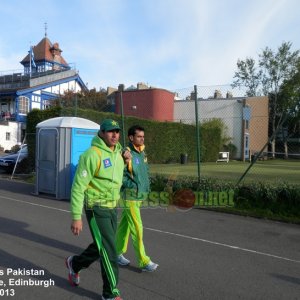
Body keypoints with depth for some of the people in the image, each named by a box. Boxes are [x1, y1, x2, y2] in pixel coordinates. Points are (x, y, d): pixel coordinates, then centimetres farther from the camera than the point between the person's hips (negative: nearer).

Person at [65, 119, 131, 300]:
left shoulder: (118, 152, 5)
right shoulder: (92, 154, -19)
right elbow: (78, 187, -18)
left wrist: (125, 161, 6)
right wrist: (76, 217, -19)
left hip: (112, 207, 8)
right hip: (97, 208, -8)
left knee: (102, 247, 20)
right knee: (109, 250, -4)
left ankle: (74, 263, 46)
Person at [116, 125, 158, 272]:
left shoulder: (142, 153, 9)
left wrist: (146, 186, 11)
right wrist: (132, 185, -18)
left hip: (140, 195, 8)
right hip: (130, 196, -8)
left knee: (125, 225, 17)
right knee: (137, 228, -4)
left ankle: (118, 252, 30)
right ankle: (144, 261, 4)